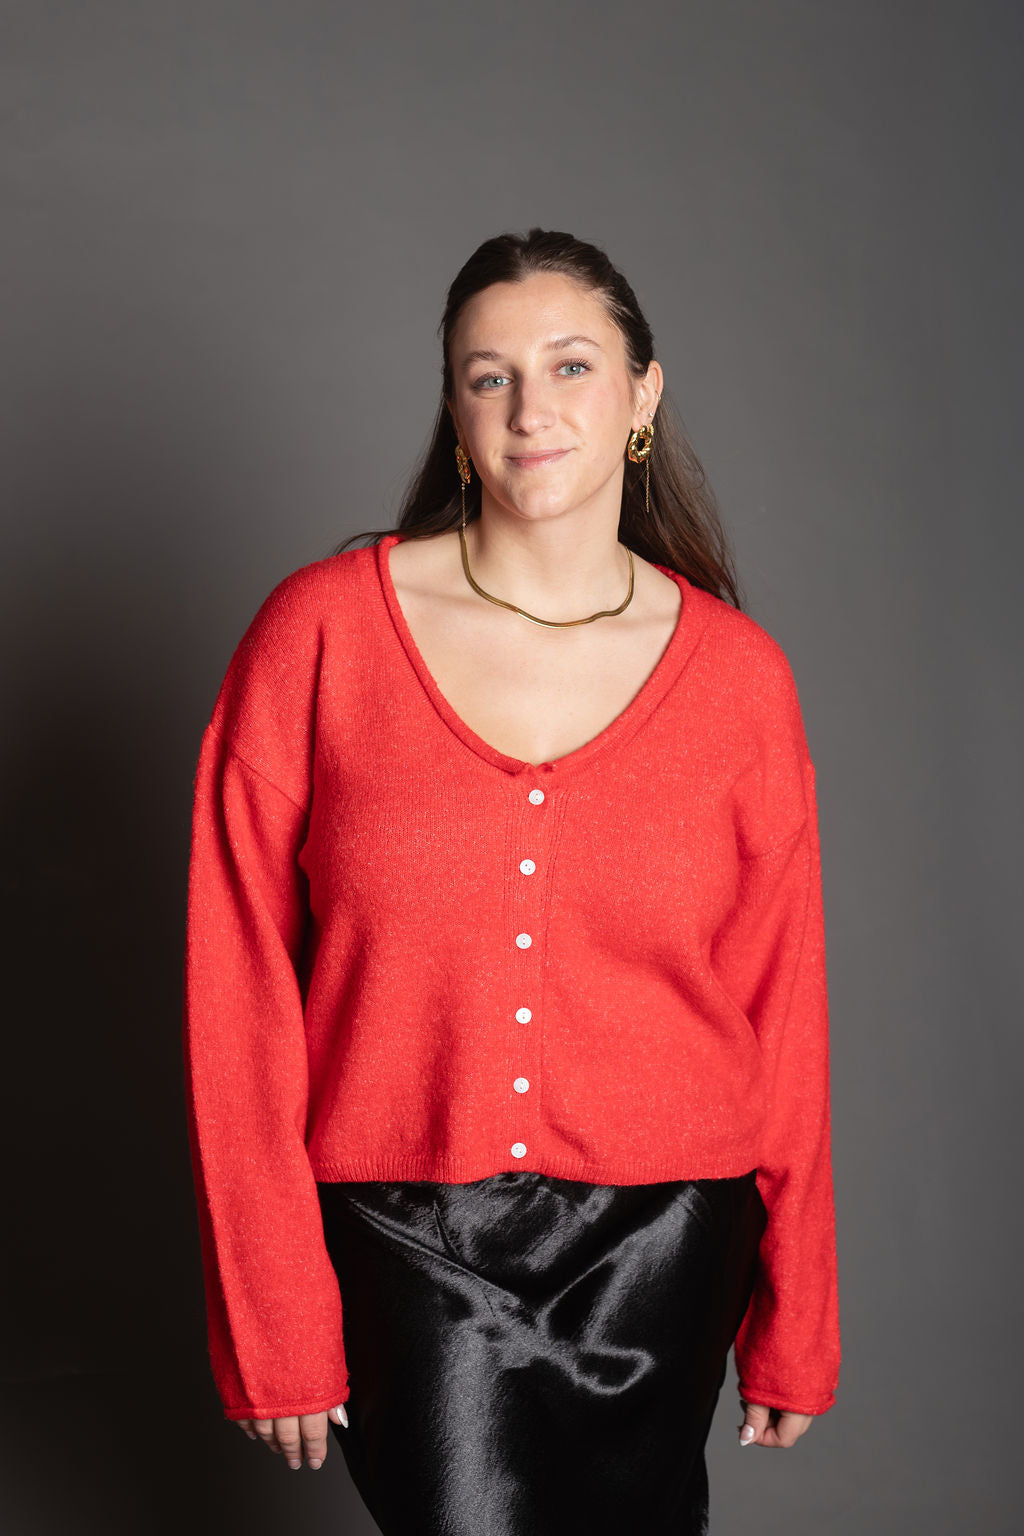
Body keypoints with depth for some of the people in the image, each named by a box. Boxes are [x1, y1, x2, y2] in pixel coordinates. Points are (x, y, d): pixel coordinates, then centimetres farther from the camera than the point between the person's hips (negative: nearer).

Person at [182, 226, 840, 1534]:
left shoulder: (739, 676, -1)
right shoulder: (320, 630, -6)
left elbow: (782, 1012, 4)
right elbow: (239, 997, -5)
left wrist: (795, 1323, 8)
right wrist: (272, 1317, -5)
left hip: (658, 1237, 2)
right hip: (405, 1240, -1)